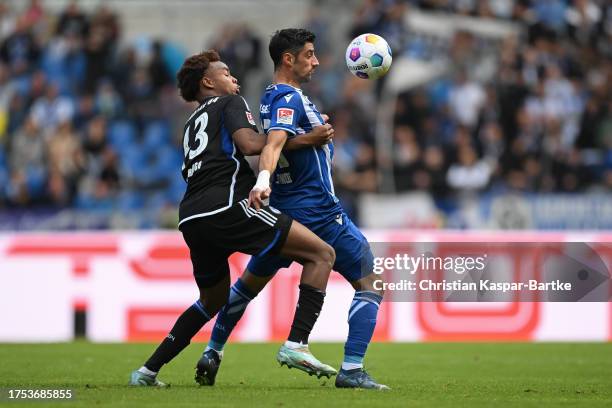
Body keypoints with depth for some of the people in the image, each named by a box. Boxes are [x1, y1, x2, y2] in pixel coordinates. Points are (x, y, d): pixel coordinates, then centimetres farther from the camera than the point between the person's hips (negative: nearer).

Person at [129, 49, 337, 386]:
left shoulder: (193, 123, 32)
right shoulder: (230, 103, 9)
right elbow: (249, 143, -10)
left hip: (190, 219, 8)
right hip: (225, 207, -8)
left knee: (213, 301, 29)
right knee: (321, 254, -6)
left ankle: (147, 371, 24)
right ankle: (297, 344, -20)